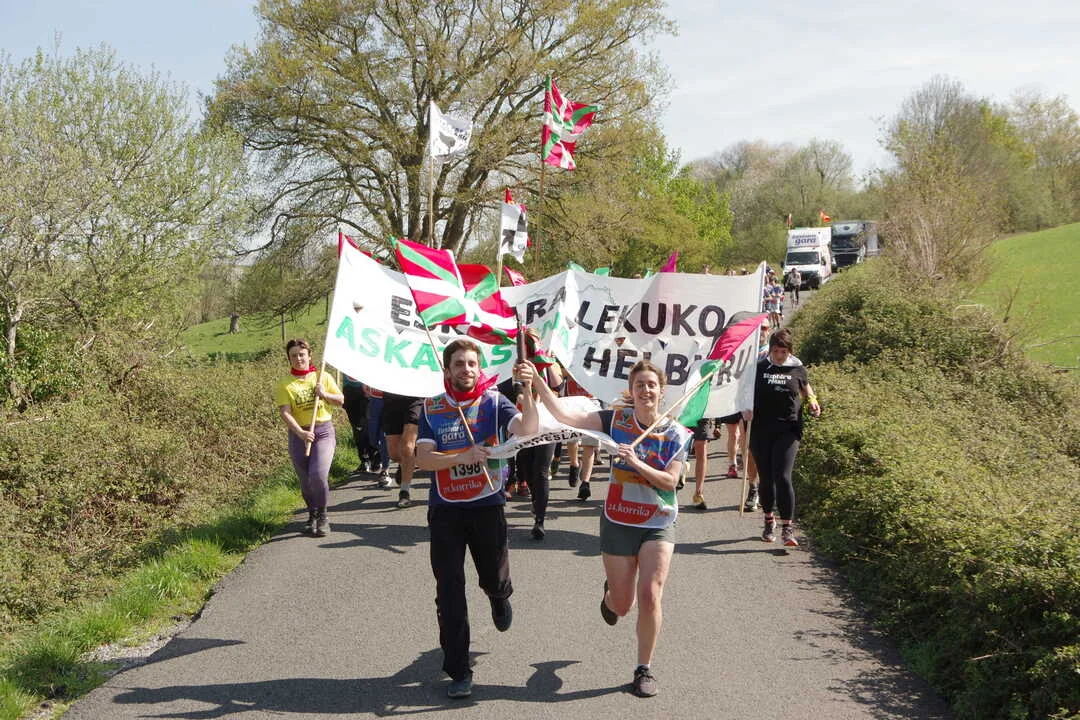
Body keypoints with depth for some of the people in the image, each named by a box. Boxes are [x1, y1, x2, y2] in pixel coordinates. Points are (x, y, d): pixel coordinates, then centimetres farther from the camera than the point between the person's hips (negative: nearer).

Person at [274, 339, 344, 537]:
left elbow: (341, 401, 12)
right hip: (298, 434, 1)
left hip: (324, 431, -1)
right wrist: (301, 433, -25)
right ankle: (312, 515, 31)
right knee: (305, 481, 7)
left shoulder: (323, 377, 6)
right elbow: (285, 413, -11)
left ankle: (323, 517, -2)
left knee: (318, 474, -20)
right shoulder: (284, 385, -1)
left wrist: (324, 394, -8)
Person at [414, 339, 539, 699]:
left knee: (495, 580, 10)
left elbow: (527, 429, -20)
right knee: (449, 591, 0)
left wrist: (527, 390, -35)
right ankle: (458, 672, 10)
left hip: (488, 505, 0)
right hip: (445, 509, 0)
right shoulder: (432, 409, 0)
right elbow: (423, 459, -10)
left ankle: (500, 598, 50)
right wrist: (462, 457, -25)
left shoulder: (493, 401, -3)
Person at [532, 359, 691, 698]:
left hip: (658, 524, -1)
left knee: (650, 596, -14)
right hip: (618, 521, 1)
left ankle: (644, 669, 6)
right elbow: (565, 416, -13)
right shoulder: (617, 420, -6)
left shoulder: (676, 434, -6)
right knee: (622, 605, 10)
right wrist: (538, 384, -24)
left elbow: (670, 481, -11)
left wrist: (636, 462, -24)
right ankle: (610, 594, 51)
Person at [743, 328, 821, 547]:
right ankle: (769, 520, 30)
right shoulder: (760, 368, 2)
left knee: (783, 477, -13)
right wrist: (746, 408, -10)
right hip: (760, 430, 2)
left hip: (788, 430, -2)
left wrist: (813, 403, 0)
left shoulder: (797, 370, 4)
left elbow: (807, 391, 20)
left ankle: (787, 528, -10)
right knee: (765, 478, 10)